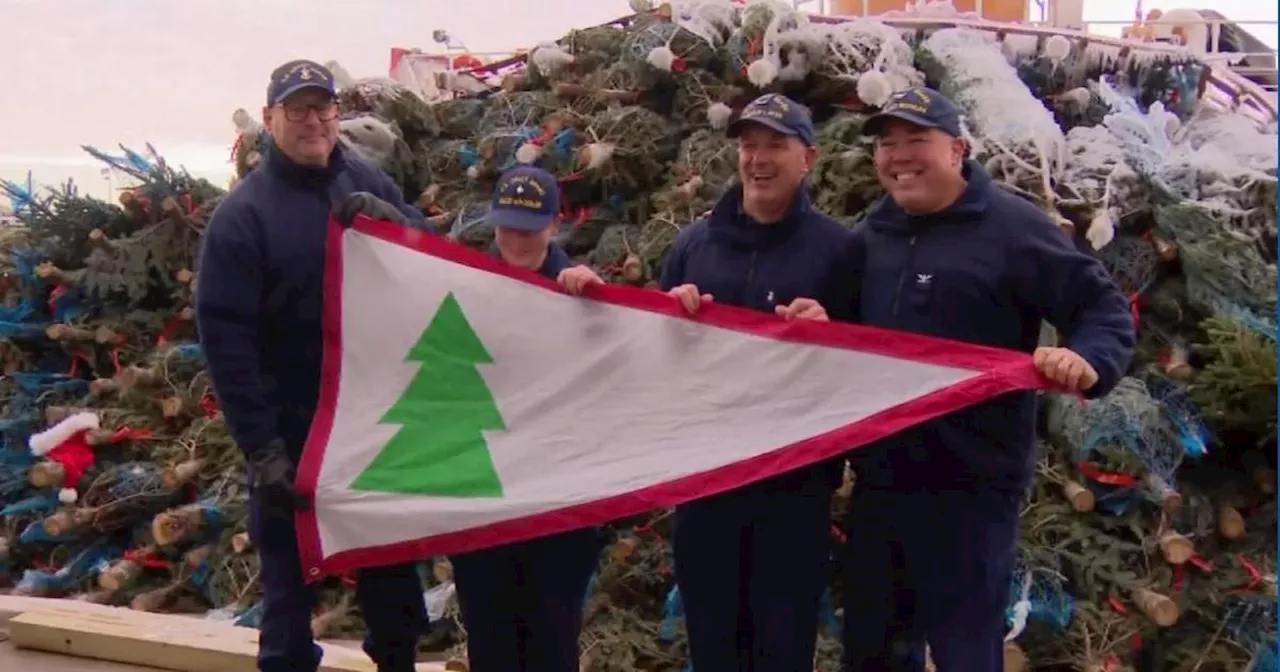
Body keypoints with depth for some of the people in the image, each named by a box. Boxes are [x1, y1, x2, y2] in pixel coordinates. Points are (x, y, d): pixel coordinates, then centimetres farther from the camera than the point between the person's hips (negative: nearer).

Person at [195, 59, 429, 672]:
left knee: (391, 569, 17)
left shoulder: (368, 184, 4)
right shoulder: (243, 213, -9)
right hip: (293, 429, -4)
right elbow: (224, 338, -13)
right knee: (291, 578, 6)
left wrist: (390, 219, -16)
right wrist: (261, 449, -18)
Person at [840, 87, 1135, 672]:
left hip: (971, 482, -6)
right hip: (879, 478, 7)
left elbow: (1105, 308, -8)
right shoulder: (874, 232, 11)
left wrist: (1089, 360, -29)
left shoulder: (1012, 228, -9)